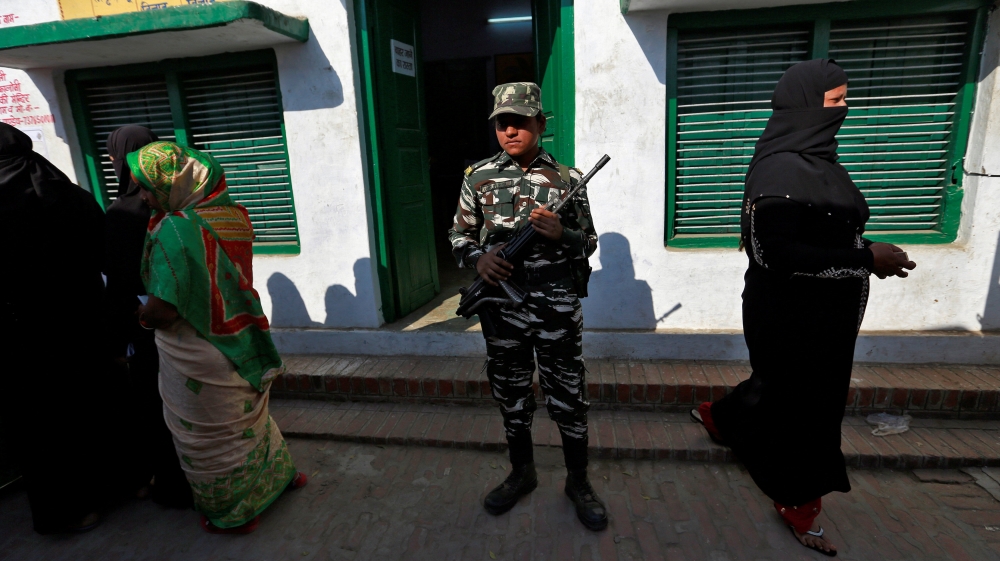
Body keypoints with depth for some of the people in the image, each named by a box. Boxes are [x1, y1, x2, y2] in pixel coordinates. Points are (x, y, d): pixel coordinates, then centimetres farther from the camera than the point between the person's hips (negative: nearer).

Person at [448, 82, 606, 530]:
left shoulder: (567, 179, 0)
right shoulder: (478, 177, 4)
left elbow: (589, 242, 5)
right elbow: (459, 233, 10)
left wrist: (561, 234, -16)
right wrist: (478, 258, -11)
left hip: (558, 307, -1)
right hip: (502, 304, 2)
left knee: (568, 396, 8)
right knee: (511, 395, 16)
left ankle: (578, 481, 30)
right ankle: (521, 473, 38)